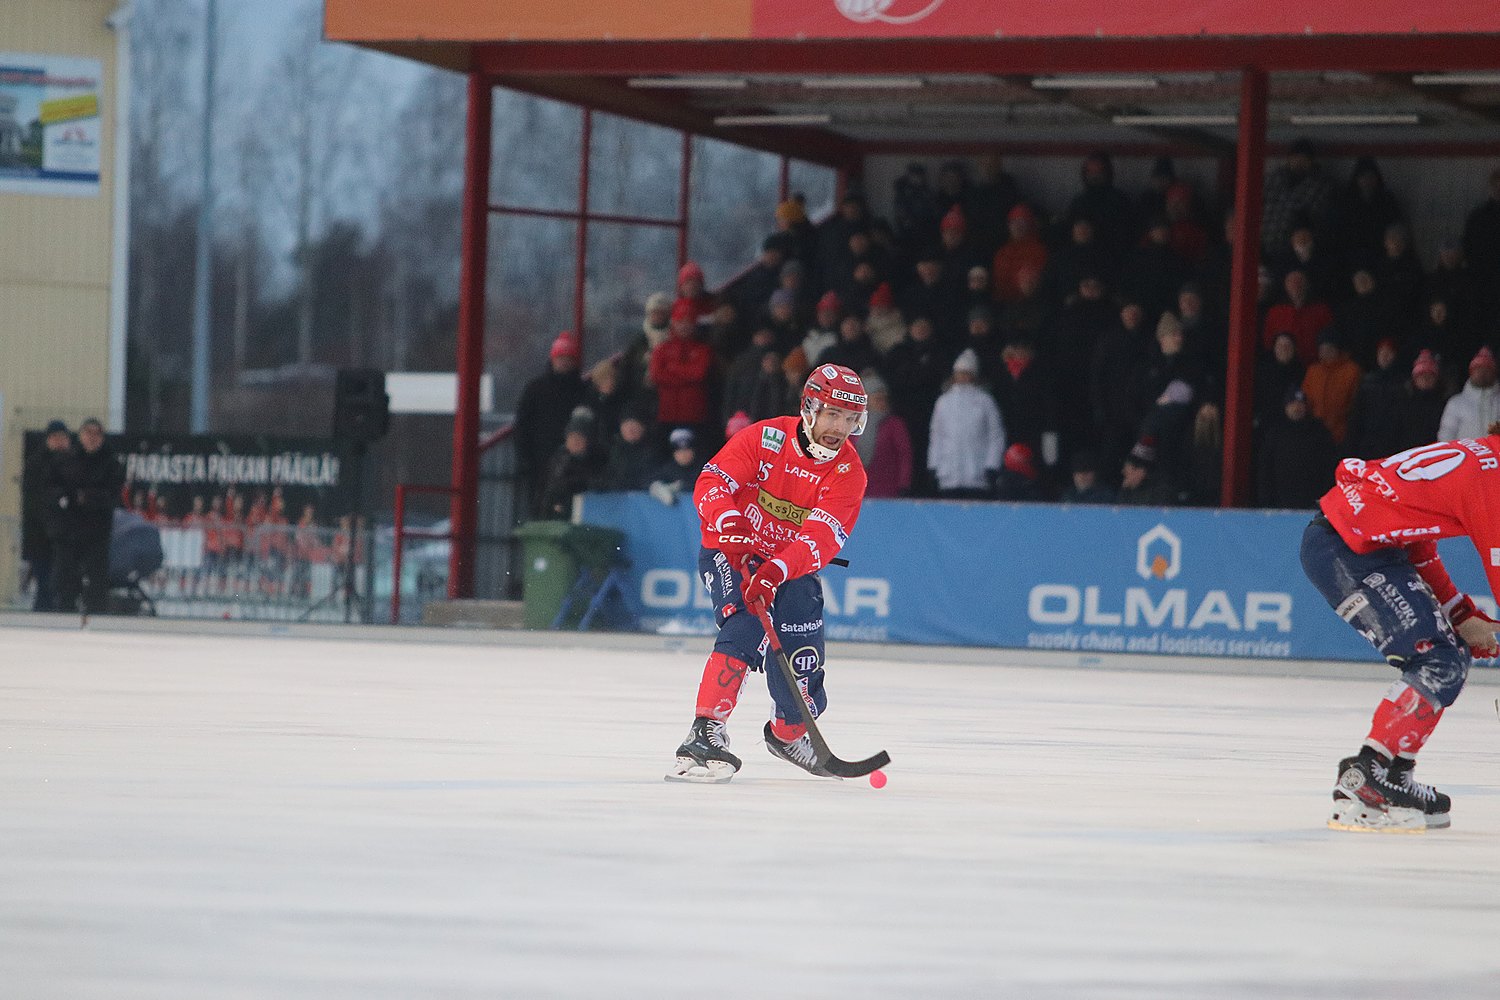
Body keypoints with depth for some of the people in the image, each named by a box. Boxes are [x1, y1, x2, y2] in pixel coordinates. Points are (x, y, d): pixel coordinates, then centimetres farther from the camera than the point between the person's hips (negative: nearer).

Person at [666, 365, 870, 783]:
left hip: (794, 571, 3)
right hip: (732, 554, -3)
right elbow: (713, 481, -19)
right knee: (745, 626, -30)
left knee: (801, 662, 0)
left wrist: (777, 571, -40)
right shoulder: (766, 438, -14)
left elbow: (822, 537, -24)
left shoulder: (848, 473, -11)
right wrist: (729, 527, -40)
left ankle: (788, 732, 34)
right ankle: (706, 730, -35)